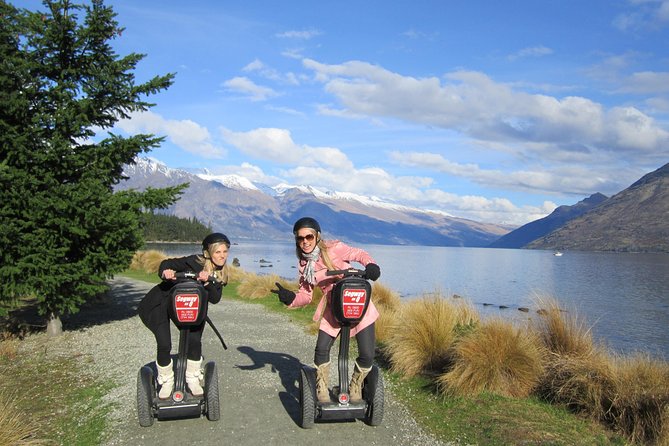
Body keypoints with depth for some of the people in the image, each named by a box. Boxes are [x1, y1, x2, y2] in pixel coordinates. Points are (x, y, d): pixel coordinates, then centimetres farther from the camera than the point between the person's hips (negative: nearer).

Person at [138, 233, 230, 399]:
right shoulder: (195, 262, -21)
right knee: (164, 345, -11)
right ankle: (167, 381, 12)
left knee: (195, 341, -11)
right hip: (164, 303, -4)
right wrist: (165, 272, -45)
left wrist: (208, 282, -33)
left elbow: (215, 299, -15)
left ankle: (193, 379, 11)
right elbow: (167, 263, -22)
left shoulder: (220, 274, -5)